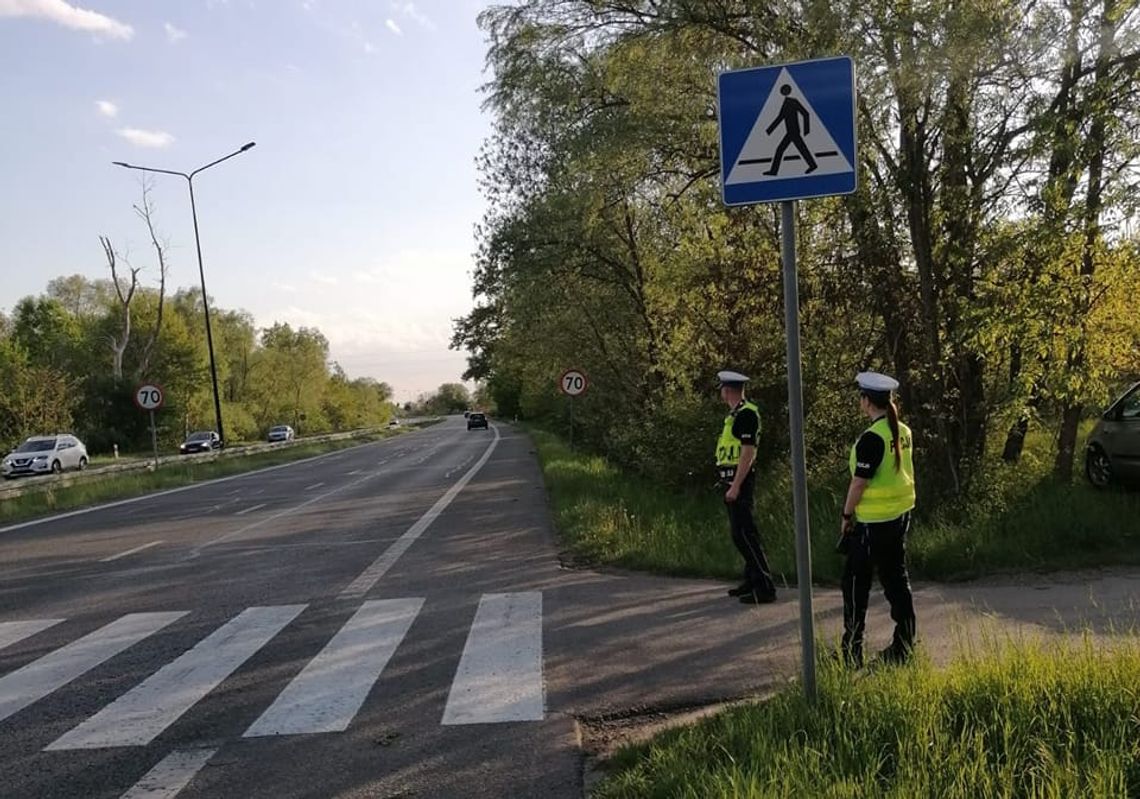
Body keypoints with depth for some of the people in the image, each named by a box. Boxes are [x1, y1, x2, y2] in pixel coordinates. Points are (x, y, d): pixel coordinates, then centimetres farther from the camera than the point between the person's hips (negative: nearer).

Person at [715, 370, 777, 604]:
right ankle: (752, 580, 24)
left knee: (744, 533, -10)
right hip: (732, 480, 10)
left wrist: (735, 486, -23)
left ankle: (765, 588, -6)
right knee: (739, 533, 15)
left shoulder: (746, 414, -15)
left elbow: (748, 453, -20)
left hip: (739, 481, -10)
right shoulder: (735, 414, 15)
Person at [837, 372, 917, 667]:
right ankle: (904, 646, 23)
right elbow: (901, 472, 13)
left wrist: (846, 515, -7)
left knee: (856, 582, 2)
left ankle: (852, 653, 8)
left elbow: (859, 482, -18)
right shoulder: (903, 432, 5)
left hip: (873, 521, -8)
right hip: (901, 515, 8)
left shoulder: (871, 438, -20)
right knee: (896, 578, 16)